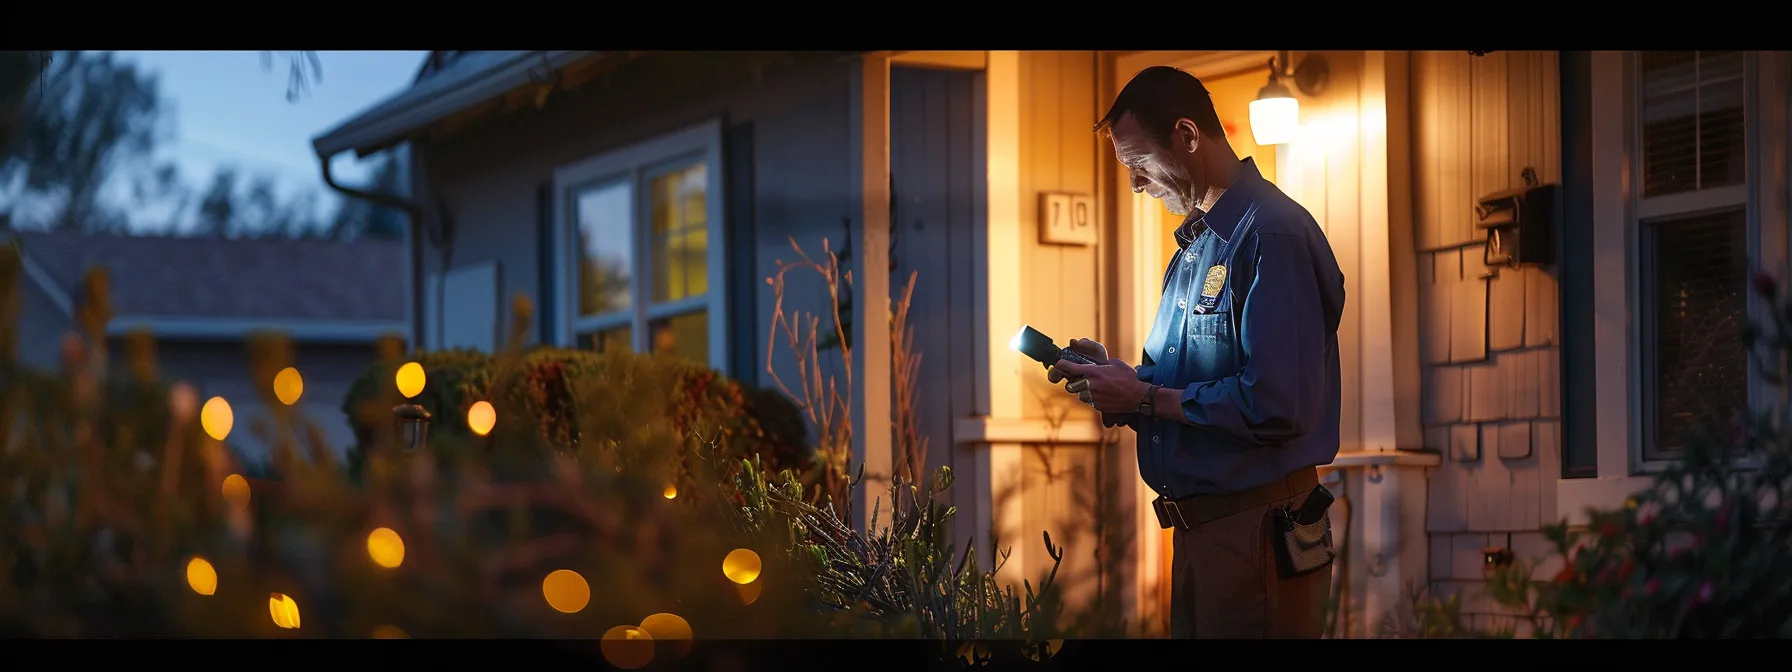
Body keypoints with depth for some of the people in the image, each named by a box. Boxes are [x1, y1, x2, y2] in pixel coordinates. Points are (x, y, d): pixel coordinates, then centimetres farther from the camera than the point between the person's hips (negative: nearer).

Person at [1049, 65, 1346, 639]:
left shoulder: (1272, 236, -17)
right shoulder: (1196, 243, 17)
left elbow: (1277, 407, -25)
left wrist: (1145, 398, -16)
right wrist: (1116, 377, 4)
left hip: (1256, 530, -10)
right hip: (1199, 524, 10)